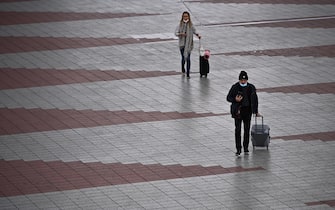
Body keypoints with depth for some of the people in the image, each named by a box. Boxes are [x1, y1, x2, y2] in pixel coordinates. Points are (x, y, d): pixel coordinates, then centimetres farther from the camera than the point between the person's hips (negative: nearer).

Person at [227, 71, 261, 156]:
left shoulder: (251, 87, -2)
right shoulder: (235, 87, -7)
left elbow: (254, 100, 4)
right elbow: (228, 98, -1)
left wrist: (256, 112, 5)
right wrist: (235, 99, -22)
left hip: (247, 111, 2)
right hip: (237, 111, -2)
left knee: (247, 130, 8)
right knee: (237, 130, -5)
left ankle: (246, 148, 21)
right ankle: (238, 149, 0)